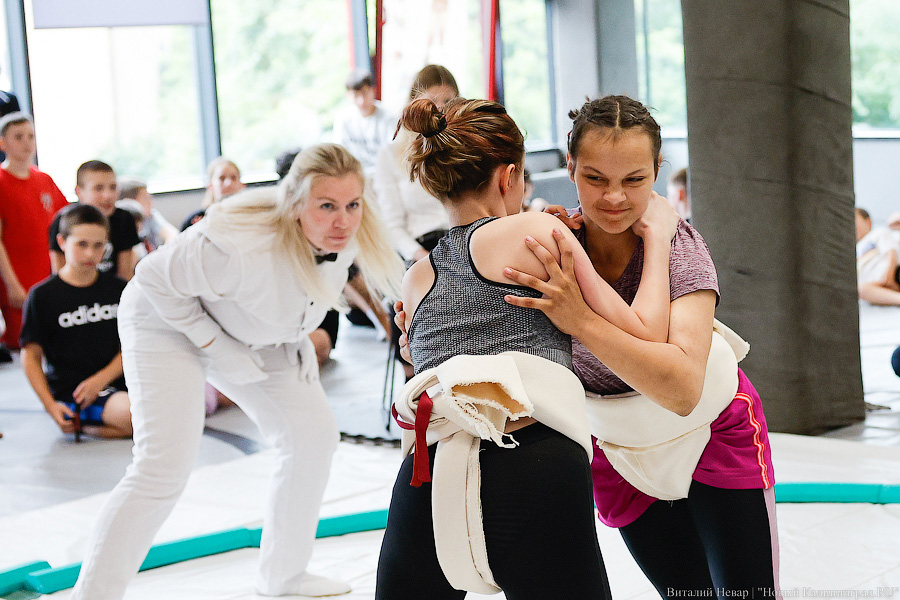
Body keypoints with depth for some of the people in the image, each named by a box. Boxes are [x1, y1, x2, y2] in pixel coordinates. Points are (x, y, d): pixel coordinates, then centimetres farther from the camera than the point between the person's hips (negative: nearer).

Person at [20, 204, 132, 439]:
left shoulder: (117, 289, 8)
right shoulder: (42, 296, -1)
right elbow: (31, 355, 0)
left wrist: (101, 379, -9)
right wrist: (51, 406, -10)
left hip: (114, 383, 5)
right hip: (69, 392, -5)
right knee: (134, 414, -31)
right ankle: (75, 423, -4)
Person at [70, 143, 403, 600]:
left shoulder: (348, 236, -18)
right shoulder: (242, 247, -40)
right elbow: (155, 277, -26)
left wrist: (296, 338, -4)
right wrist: (214, 345, -24)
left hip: (255, 335, 7)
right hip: (169, 323, -7)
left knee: (314, 437, 5)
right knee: (164, 466, -19)